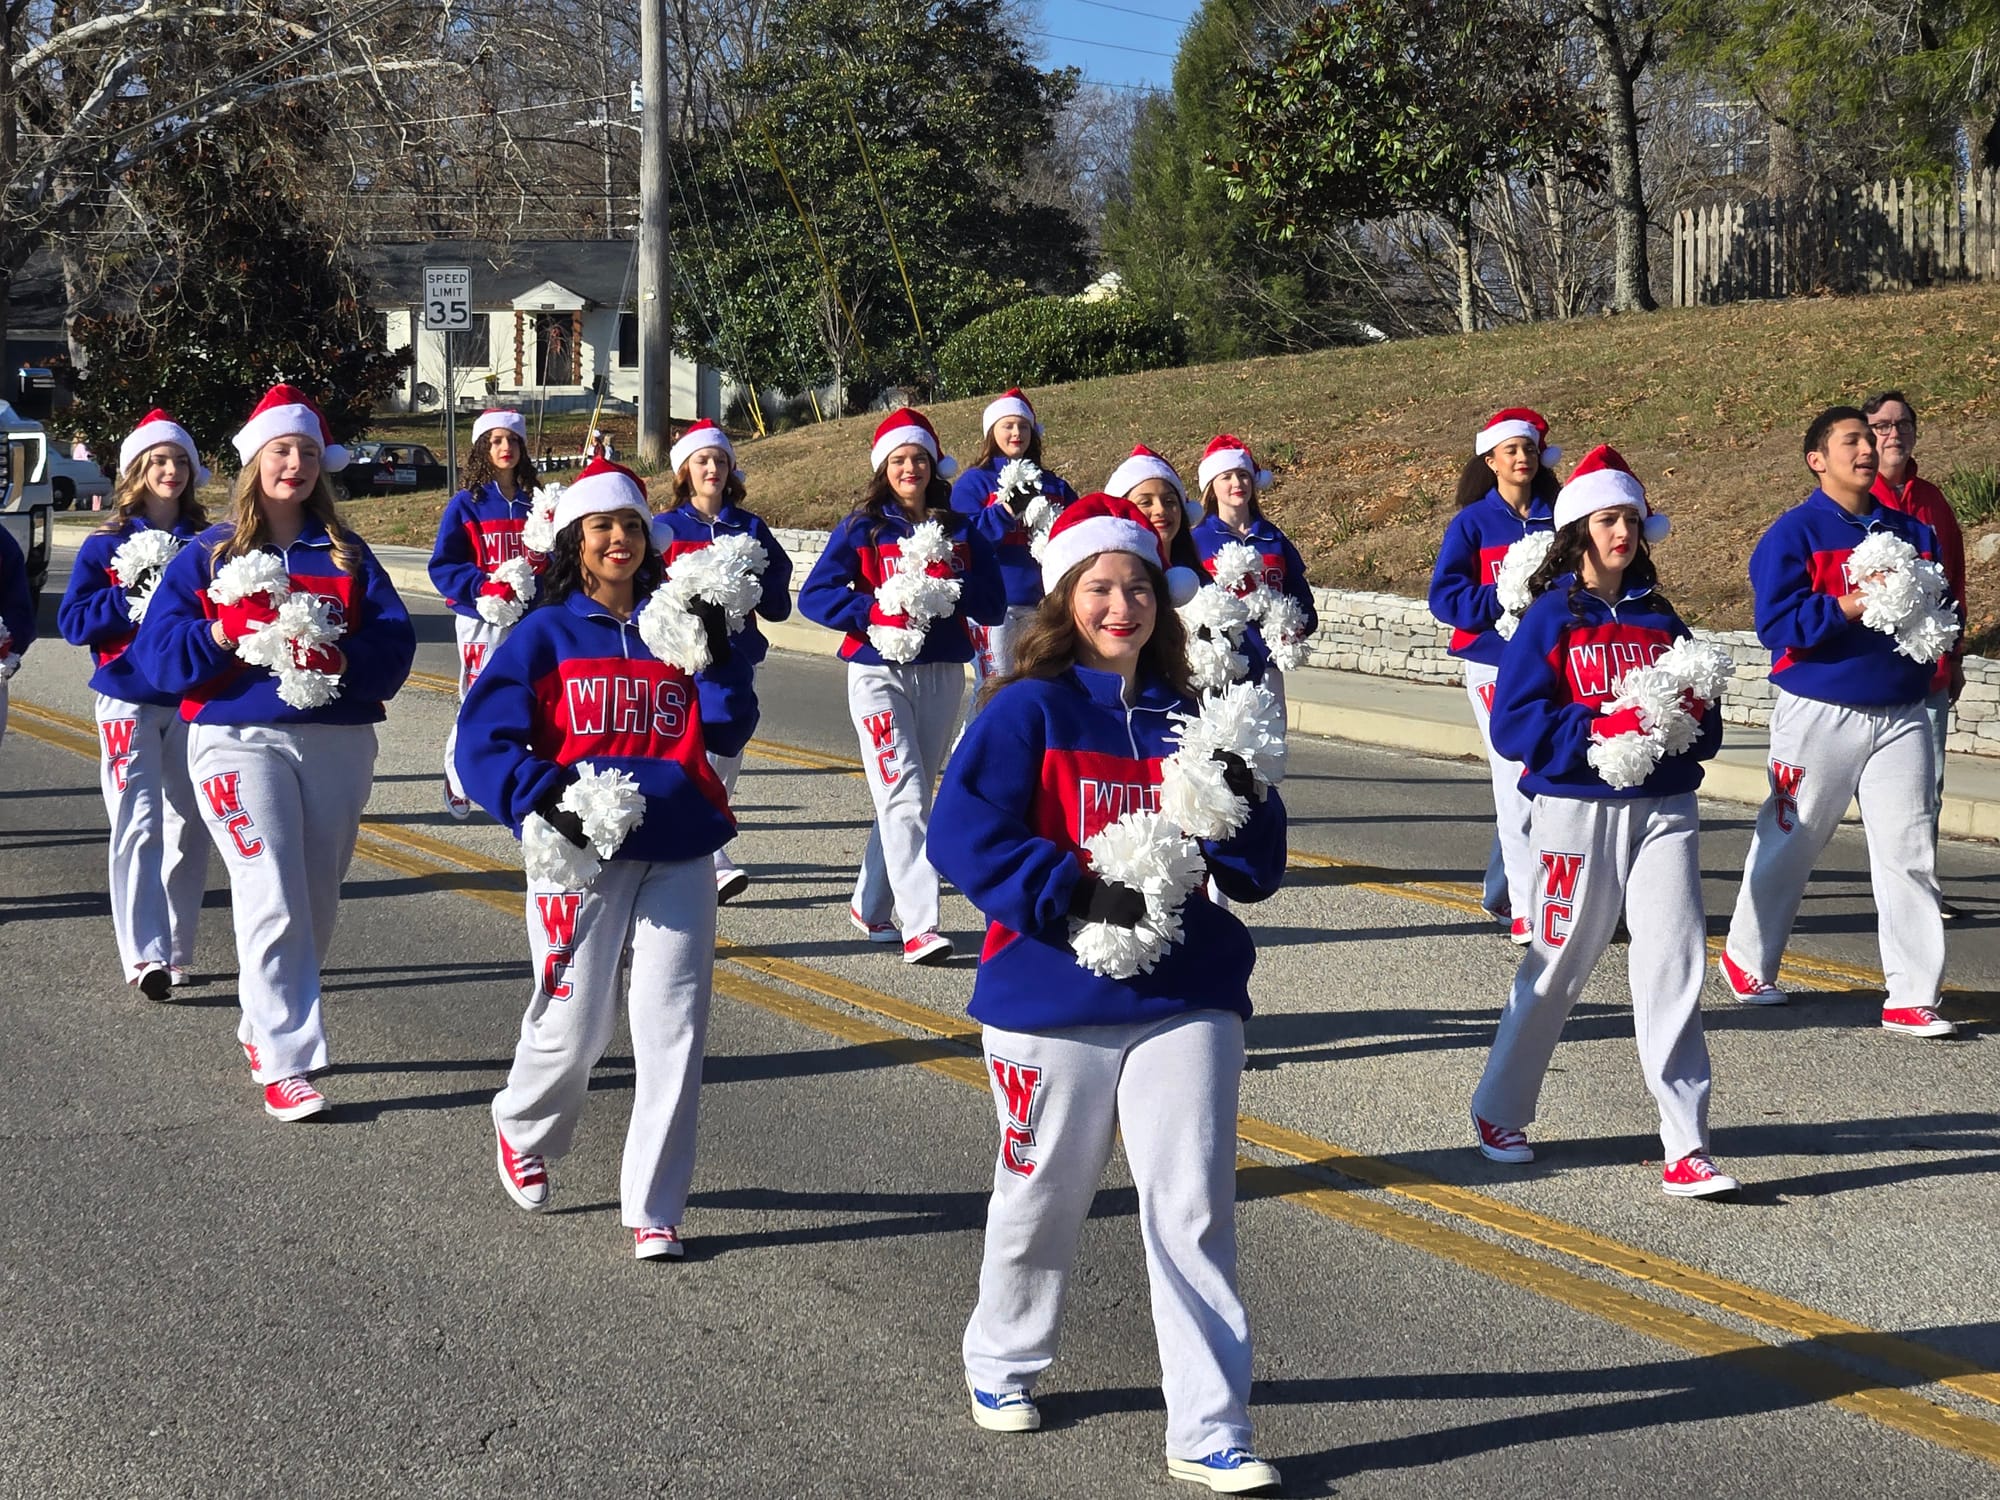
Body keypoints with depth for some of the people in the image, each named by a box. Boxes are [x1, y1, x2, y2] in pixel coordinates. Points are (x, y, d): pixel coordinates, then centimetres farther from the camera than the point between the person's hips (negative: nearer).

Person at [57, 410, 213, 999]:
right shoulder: (106, 545, 1)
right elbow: (72, 620, -5)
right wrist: (138, 602, -16)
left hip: (194, 701, 3)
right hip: (128, 700, -3)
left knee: (189, 828, 8)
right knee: (137, 826, -13)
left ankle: (177, 951, 19)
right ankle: (144, 956, -18)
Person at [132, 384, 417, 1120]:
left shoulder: (346, 553, 10)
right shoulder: (209, 553, 5)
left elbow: (395, 638, 0)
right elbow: (157, 650, 0)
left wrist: (344, 660, -19)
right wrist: (224, 635, -17)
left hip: (338, 741, 3)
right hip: (242, 738, -3)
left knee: (317, 901, 10)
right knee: (273, 901, -14)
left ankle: (263, 1023, 30)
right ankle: (284, 1061, -12)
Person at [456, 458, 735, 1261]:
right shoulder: (545, 636, 2)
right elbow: (484, 741, -6)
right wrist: (545, 801, -20)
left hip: (677, 857, 2)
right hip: (581, 857, -2)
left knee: (674, 1031, -3)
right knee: (571, 1027, 4)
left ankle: (653, 1209, 6)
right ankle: (522, 1131, 38)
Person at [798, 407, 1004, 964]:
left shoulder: (960, 531, 9)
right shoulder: (862, 528, 2)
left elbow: (993, 605, 4)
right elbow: (814, 595, -5)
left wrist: (952, 584, -15)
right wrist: (876, 611, -19)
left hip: (942, 674, 4)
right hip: (879, 672, -4)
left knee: (915, 793, 10)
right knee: (902, 797, -15)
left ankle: (871, 905, 25)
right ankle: (919, 927, -21)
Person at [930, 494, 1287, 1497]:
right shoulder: (1028, 710, -3)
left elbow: (1257, 870, 9)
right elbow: (962, 833, -15)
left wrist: (1243, 802, -11)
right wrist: (1075, 898, -23)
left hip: (1187, 1002, 2)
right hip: (1052, 1002, -2)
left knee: (1193, 1208, -4)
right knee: (1041, 1197, 13)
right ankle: (1002, 1364, 39)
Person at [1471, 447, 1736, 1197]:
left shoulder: (1661, 620, 11)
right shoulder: (1551, 620, -2)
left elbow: (1705, 726, 15)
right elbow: (1514, 725, -11)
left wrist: (1691, 716, -8)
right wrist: (1608, 725, -19)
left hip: (1664, 809, 3)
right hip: (1579, 806, -3)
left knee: (1674, 967, -6)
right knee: (1556, 969, 7)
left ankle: (1685, 1147, -5)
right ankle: (1498, 1109, 28)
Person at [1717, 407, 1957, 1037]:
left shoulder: (1910, 531, 11)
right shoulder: (1794, 532, -5)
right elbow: (1777, 623, -14)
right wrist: (1847, 609, -25)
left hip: (1900, 714, 4)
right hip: (1820, 715, -4)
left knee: (1910, 854, -3)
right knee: (1788, 847, 8)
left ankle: (1913, 997, -1)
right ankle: (1747, 960, 29)